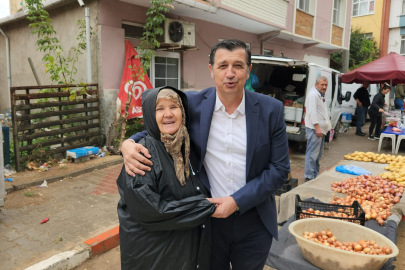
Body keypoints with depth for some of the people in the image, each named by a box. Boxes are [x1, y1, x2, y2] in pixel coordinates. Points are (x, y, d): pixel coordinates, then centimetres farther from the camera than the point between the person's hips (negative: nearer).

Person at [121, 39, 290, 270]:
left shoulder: (271, 110, -9)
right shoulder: (192, 103, -8)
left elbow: (280, 169, -7)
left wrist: (237, 201, -16)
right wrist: (130, 143, -16)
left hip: (253, 223, 1)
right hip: (207, 217, 0)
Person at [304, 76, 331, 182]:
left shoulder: (321, 95, 20)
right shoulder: (313, 94, -13)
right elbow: (312, 112, -22)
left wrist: (327, 125, 21)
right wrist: (317, 127, -25)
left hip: (321, 128, 11)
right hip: (314, 129, -11)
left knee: (318, 154, 16)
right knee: (312, 154, -10)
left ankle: (315, 174, 25)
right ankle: (309, 176, -5)